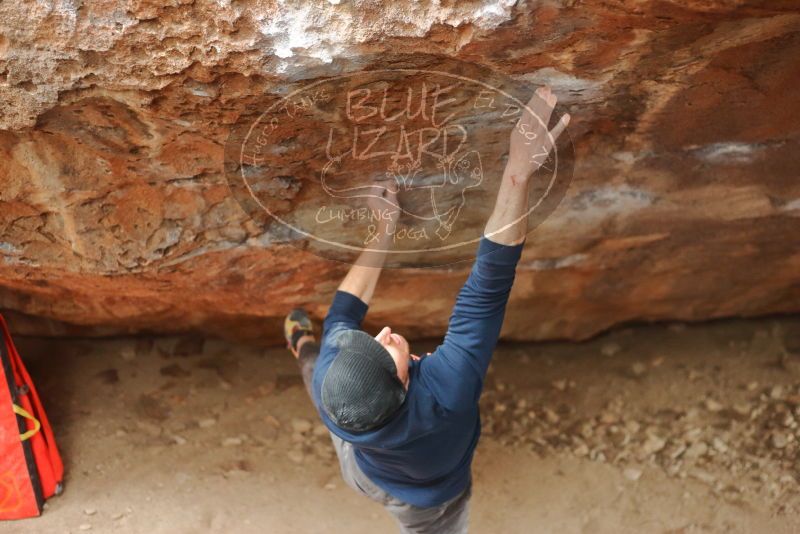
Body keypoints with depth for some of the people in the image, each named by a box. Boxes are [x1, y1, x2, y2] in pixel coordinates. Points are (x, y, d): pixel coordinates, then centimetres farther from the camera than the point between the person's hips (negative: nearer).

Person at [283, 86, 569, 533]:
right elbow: (491, 283, -55)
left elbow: (343, 315, -20)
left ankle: (303, 343, 63)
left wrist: (385, 233, -14)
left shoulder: (328, 384, -42)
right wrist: (519, 173, -59)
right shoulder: (446, 388, -55)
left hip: (360, 473, 4)